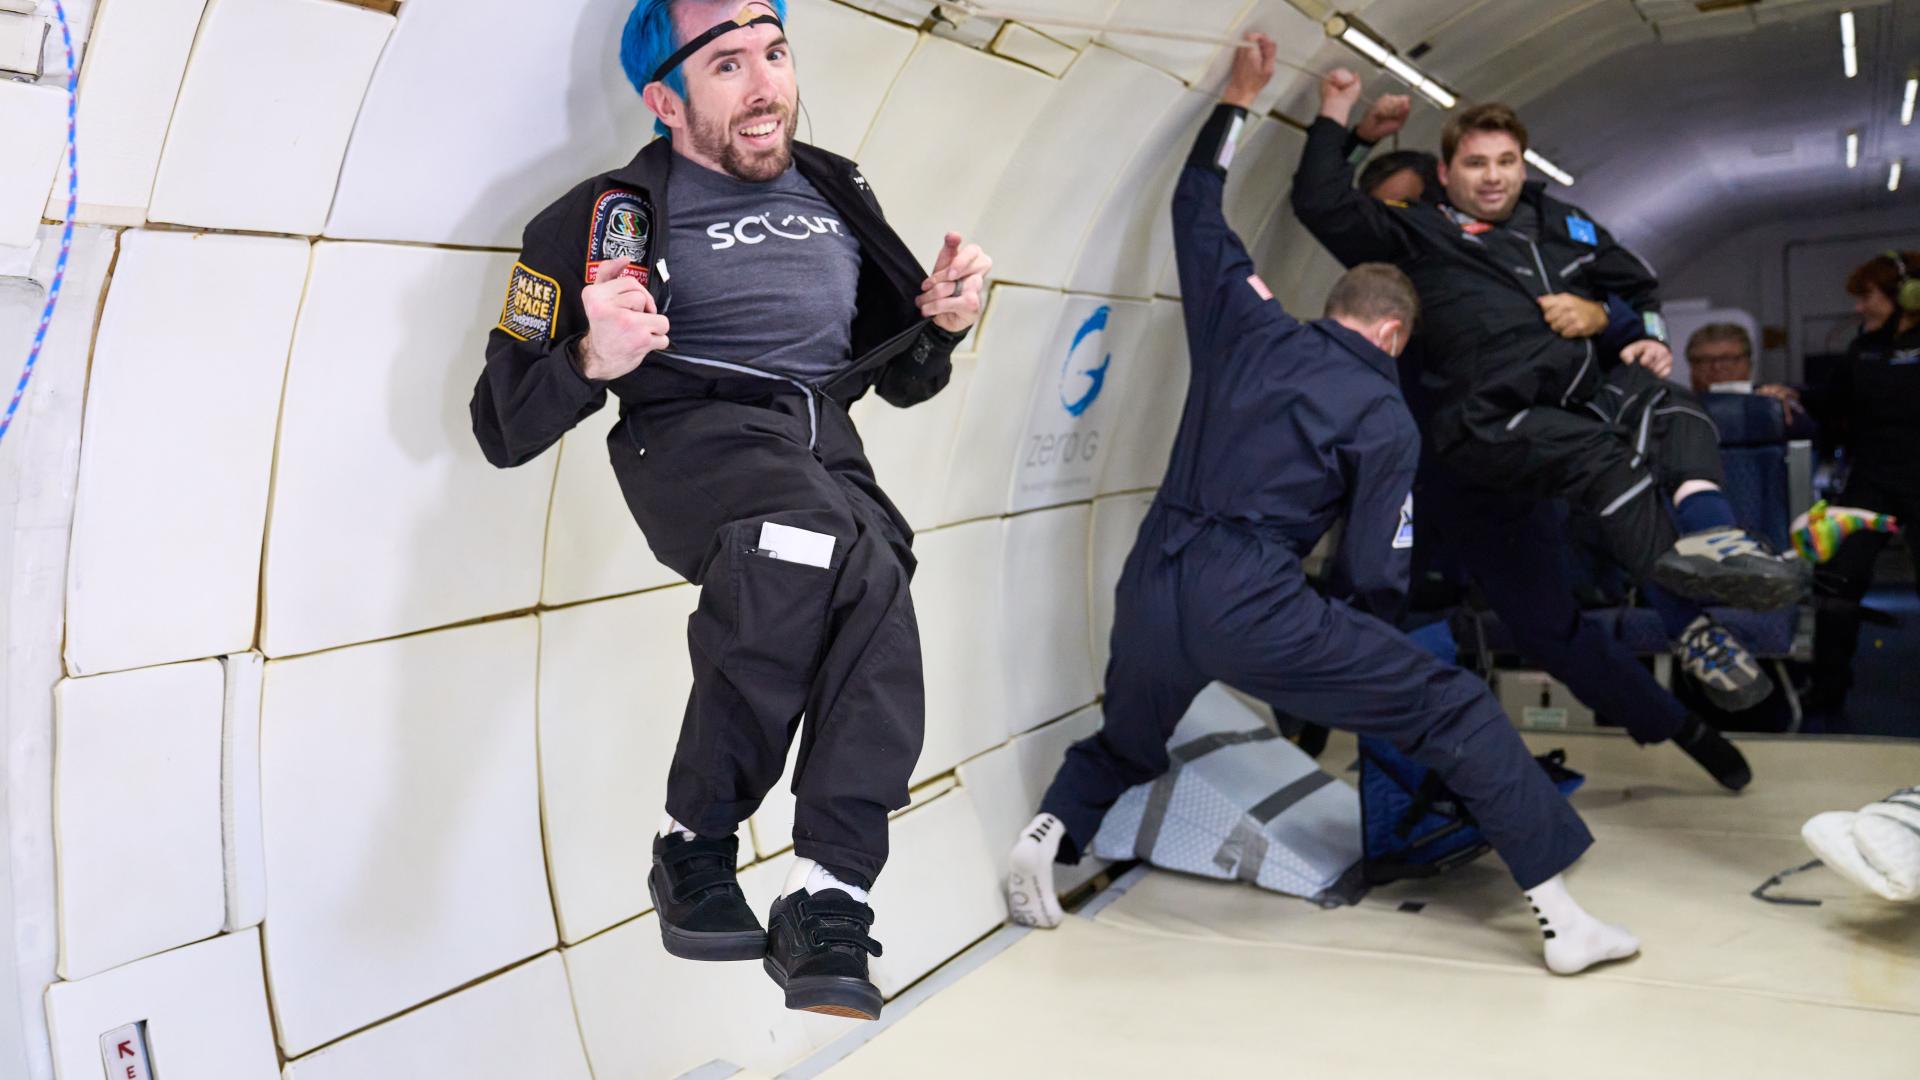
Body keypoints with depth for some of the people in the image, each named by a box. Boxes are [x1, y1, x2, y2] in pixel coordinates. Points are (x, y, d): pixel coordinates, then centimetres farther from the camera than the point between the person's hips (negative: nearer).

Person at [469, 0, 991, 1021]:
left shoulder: (836, 194, 21)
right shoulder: (610, 216, 5)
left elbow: (901, 381, 30)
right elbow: (504, 429, 2)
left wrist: (939, 322, 8)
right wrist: (591, 360, -18)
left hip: (826, 450, 4)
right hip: (694, 439, -4)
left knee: (875, 576, -31)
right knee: (812, 538, -37)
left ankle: (827, 902, -30)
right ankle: (693, 848, -22)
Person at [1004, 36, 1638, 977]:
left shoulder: (1248, 325, 14)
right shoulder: (1385, 415, 3)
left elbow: (1195, 208, 28)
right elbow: (1376, 576, 2)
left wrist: (1238, 99, 37)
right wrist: (1355, 653, 22)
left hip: (1150, 588, 5)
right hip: (1249, 606, -5)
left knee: (1125, 742, 35)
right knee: (1457, 711, 6)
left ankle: (1043, 839, 11)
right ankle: (1564, 922, 4)